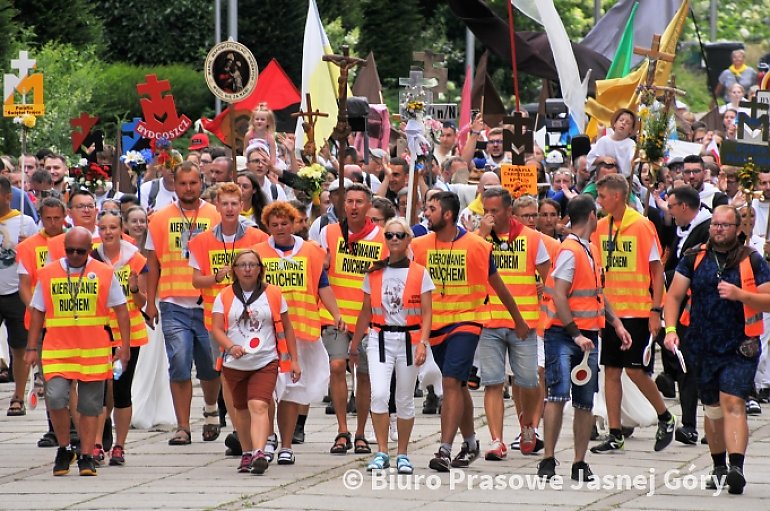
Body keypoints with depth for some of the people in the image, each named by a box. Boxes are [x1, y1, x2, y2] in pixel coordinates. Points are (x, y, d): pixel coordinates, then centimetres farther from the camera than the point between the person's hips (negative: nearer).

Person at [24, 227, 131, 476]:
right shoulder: (48, 273, 6)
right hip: (57, 350, 0)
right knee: (55, 397, -15)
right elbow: (37, 312, 12)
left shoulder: (104, 273, 3)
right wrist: (32, 348, 7)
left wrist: (124, 346, -1)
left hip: (94, 351, 0)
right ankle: (64, 449, 6)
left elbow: (121, 309, 6)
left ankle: (87, 457, 13)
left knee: (90, 406, 3)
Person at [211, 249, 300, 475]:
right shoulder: (224, 297, 4)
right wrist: (231, 347, -22)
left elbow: (287, 328, 10)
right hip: (235, 364, 2)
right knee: (243, 411, 13)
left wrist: (294, 360, 7)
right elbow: (217, 329, -2)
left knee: (258, 406, -20)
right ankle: (247, 454, 30)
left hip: (265, 363, -2)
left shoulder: (273, 294, 4)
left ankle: (259, 454, -32)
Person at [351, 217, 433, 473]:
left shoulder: (420, 274, 2)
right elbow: (366, 312, 14)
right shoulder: (374, 274, 8)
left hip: (408, 339, -1)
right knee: (379, 394, -15)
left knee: (405, 400, 5)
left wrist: (423, 343, -13)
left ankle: (402, 455, 18)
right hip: (380, 339, 1)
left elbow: (426, 313, -2)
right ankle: (381, 453, -8)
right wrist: (354, 343, 14)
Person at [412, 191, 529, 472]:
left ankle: (445, 449, -20)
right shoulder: (420, 246, 1)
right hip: (435, 323, 4)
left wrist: (519, 320, 11)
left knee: (451, 382, -17)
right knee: (458, 385, 16)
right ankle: (470, 443, 32)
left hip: (466, 320, -4)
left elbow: (498, 286, 3)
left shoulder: (476, 246, -8)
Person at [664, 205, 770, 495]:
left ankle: (736, 468, -28)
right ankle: (719, 467, 29)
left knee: (733, 403, -18)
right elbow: (674, 296, 7)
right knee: (712, 408, 13)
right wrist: (670, 329, -8)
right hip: (703, 348, 3)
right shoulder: (694, 259, 6)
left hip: (740, 348, -3)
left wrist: (739, 294, -20)